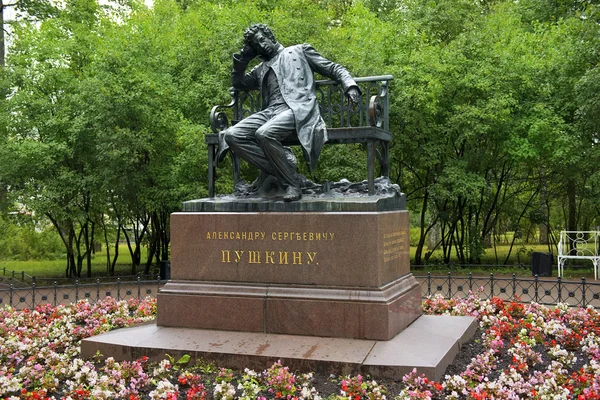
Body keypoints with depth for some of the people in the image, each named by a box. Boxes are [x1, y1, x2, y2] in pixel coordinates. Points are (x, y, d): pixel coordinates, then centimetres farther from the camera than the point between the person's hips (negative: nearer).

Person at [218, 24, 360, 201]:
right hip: (270, 111, 5)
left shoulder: (300, 51, 20)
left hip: (297, 109, -5)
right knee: (232, 135, -20)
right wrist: (242, 58, 27)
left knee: (264, 134, -35)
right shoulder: (261, 69, 31)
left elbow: (334, 69, 15)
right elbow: (237, 82, 39)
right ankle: (272, 166, -10)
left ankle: (291, 184, -20)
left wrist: (350, 86, -4)